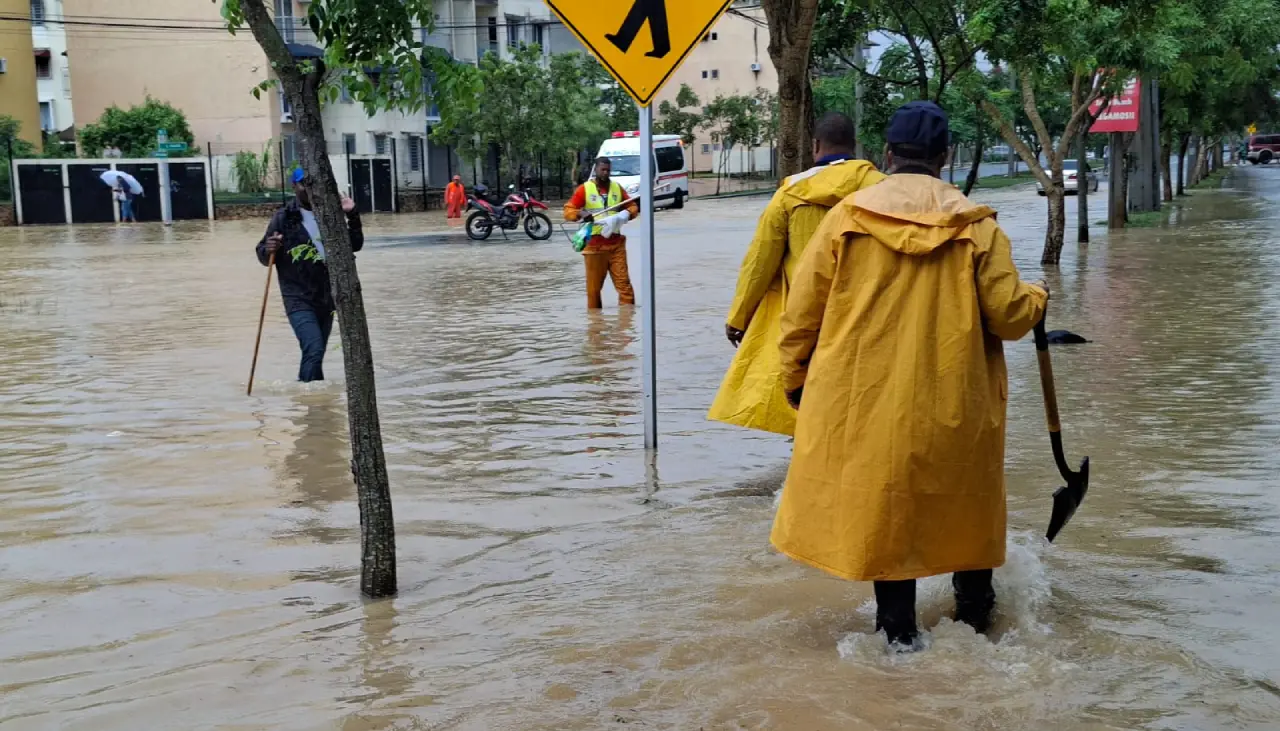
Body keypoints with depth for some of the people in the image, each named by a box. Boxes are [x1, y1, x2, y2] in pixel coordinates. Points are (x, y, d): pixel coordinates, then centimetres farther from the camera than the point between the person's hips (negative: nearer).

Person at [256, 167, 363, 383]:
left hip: (326, 298, 5)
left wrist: (353, 217, -3)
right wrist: (269, 250, -26)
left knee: (315, 353, 14)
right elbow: (263, 256, -3)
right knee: (314, 350, -20)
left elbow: (354, 245, 11)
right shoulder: (284, 218, -5)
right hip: (299, 300, -5)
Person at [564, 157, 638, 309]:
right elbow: (568, 211, -1)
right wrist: (581, 214, -22)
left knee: (624, 282, -5)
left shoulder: (617, 187, 12)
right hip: (594, 244, -2)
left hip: (616, 243, 2)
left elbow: (633, 206, 17)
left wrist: (626, 214, -6)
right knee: (594, 286, 2)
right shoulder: (584, 189, 2)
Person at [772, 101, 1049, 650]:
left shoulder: (846, 218, -4)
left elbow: (801, 311, -2)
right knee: (965, 501, 20)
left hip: (865, 398, -1)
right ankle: (975, 611, 35)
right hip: (955, 400, 1)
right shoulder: (976, 224, -4)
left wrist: (796, 378, 12)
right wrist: (1037, 297, 18)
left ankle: (898, 627, 16)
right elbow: (1009, 315, -5)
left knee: (882, 502, 11)